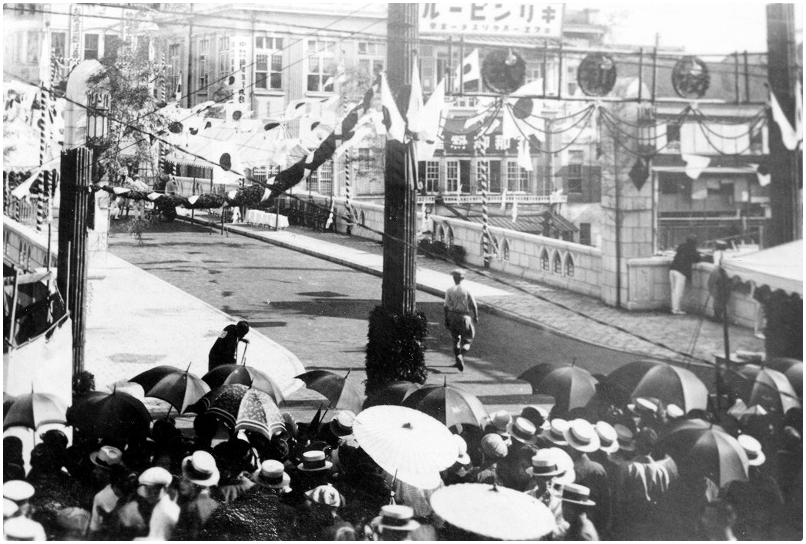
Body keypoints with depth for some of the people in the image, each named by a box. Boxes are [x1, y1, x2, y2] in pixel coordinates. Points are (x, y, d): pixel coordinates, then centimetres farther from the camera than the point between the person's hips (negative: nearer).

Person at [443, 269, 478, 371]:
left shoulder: (449, 290, -3)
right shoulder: (466, 290, -8)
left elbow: (446, 306, -4)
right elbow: (473, 305, -6)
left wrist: (446, 320, 4)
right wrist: (476, 316, 8)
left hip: (452, 317, 2)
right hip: (464, 317, -2)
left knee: (455, 339, 17)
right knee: (467, 340, 6)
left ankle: (458, 360, 18)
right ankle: (461, 356, -18)